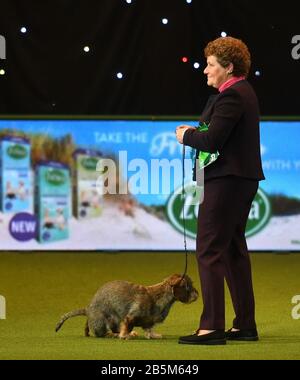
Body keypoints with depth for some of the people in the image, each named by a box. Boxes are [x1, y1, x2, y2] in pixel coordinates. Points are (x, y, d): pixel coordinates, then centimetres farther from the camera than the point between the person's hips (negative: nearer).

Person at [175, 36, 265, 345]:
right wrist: (195, 133, 5)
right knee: (234, 249, 15)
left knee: (209, 250, -10)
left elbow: (211, 140, -23)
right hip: (243, 178, 11)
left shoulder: (231, 96, -17)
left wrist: (186, 136, -5)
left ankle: (211, 327, -12)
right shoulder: (243, 92, 16)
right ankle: (245, 325, 20)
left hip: (226, 181, -11)